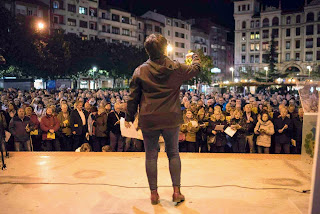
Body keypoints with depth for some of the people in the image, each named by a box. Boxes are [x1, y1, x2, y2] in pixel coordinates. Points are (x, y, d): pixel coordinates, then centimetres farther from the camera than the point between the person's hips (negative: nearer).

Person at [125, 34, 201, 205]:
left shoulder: (140, 71, -2)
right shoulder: (176, 68, -2)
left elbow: (133, 98, 1)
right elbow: (196, 69, 17)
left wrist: (129, 117, 11)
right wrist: (195, 57, 38)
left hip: (148, 120, 0)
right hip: (171, 119, 1)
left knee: (151, 156, 9)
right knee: (173, 153, 13)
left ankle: (154, 193, 16)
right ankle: (176, 191, 14)